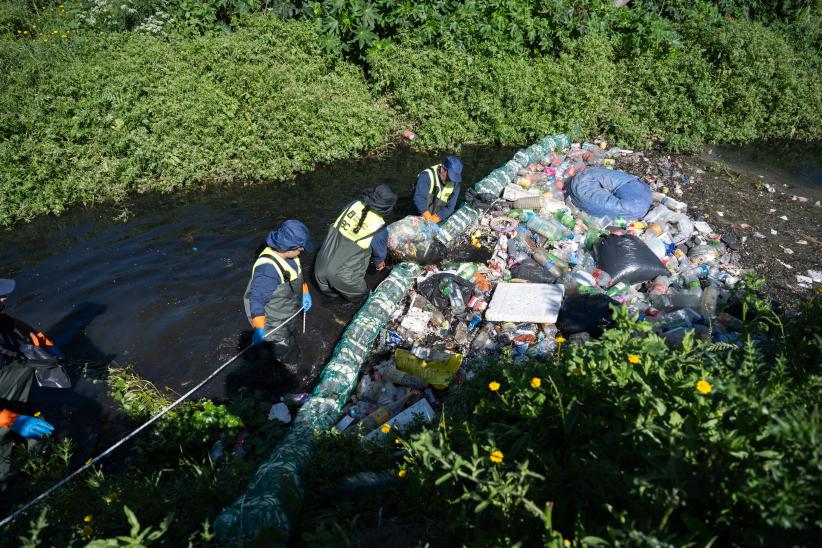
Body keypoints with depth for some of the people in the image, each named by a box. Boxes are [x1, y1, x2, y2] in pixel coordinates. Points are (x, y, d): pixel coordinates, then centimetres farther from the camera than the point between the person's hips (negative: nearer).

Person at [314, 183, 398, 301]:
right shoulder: (380, 230, -16)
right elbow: (379, 254, 5)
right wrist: (379, 263, 29)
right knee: (360, 294, 25)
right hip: (342, 276, -5)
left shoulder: (354, 204, -4)